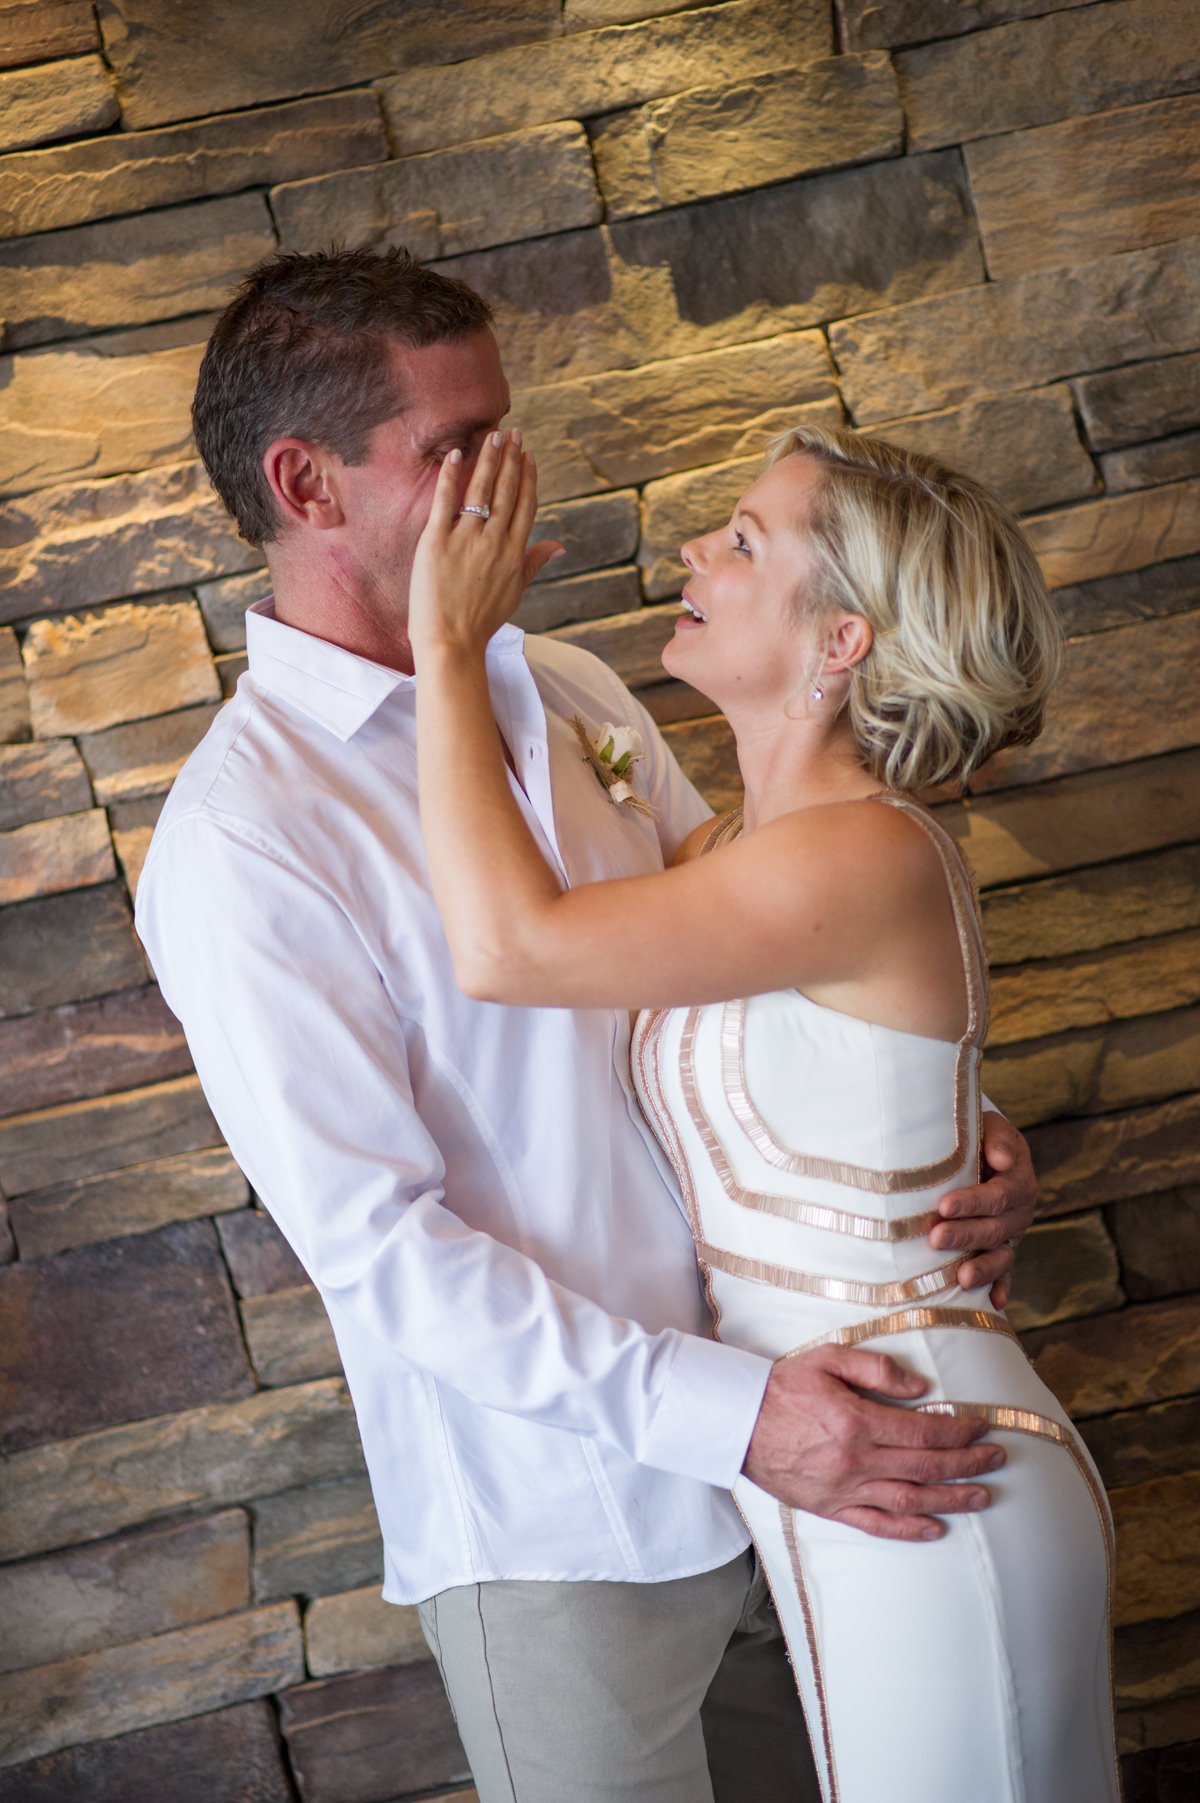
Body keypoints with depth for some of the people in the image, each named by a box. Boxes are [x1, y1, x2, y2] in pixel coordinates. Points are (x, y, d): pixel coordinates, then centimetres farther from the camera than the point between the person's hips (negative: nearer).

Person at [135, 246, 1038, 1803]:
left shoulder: (572, 693, 3)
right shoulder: (240, 845, -19)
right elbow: (376, 1248, -20)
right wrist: (724, 1413, -23)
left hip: (774, 1442, 6)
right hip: (558, 1527, -6)